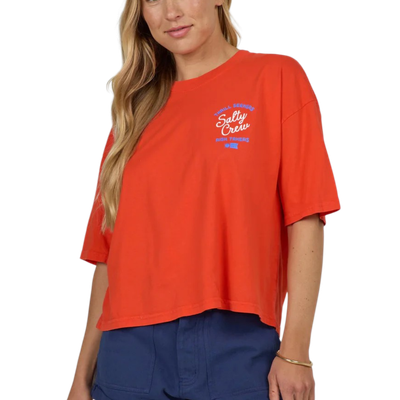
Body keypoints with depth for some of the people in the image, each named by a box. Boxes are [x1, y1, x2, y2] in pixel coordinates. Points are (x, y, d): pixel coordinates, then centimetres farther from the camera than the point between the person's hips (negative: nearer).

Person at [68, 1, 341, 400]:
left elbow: (305, 220, -3)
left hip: (235, 342, -3)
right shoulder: (134, 111, 14)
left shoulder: (276, 77, 4)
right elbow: (107, 253, 13)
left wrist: (295, 352, -9)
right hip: (129, 348, 3)